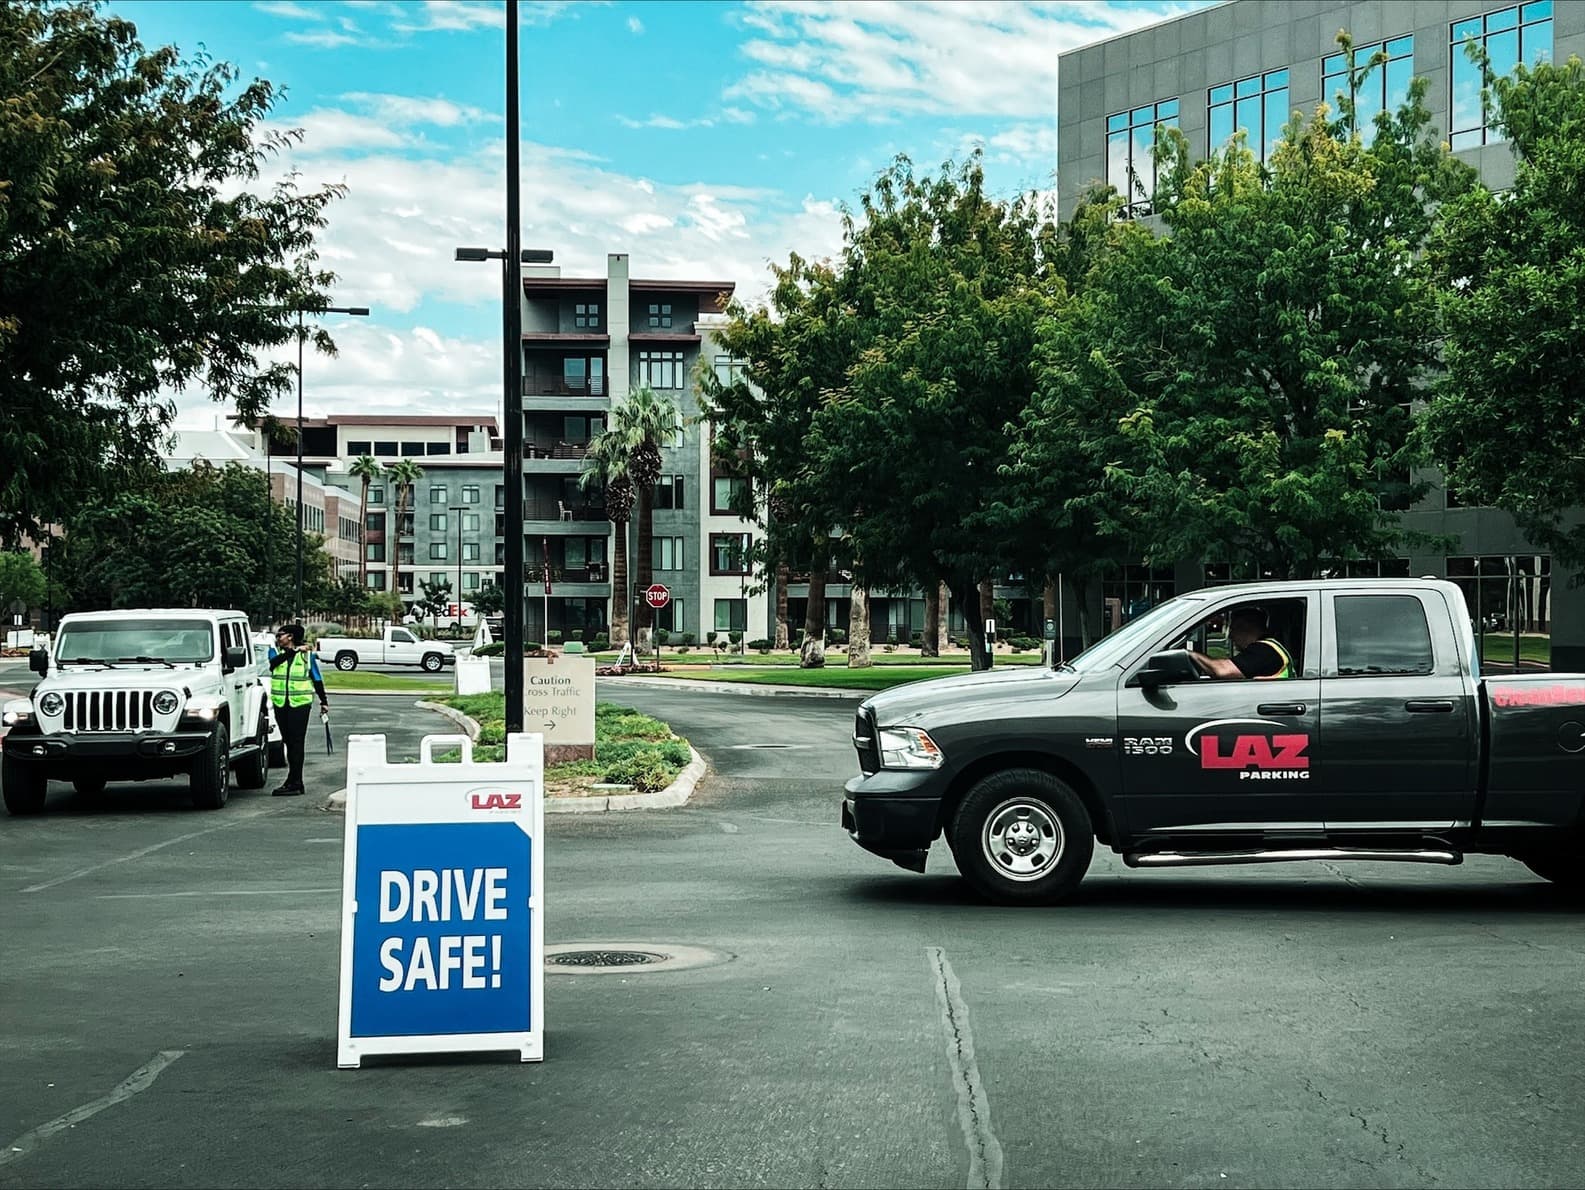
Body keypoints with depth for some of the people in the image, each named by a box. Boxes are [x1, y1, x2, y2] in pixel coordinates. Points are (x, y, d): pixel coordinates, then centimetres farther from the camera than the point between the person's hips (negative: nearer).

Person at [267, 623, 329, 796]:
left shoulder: (307, 654, 5)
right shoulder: (275, 651, 10)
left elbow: (317, 679, 11)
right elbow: (273, 663, -14)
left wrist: (324, 701, 11)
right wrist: (294, 651, -16)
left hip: (300, 703, -3)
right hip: (280, 703, 3)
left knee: (296, 742, -8)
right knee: (289, 742, 8)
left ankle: (294, 783, -9)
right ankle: (295, 782, 16)